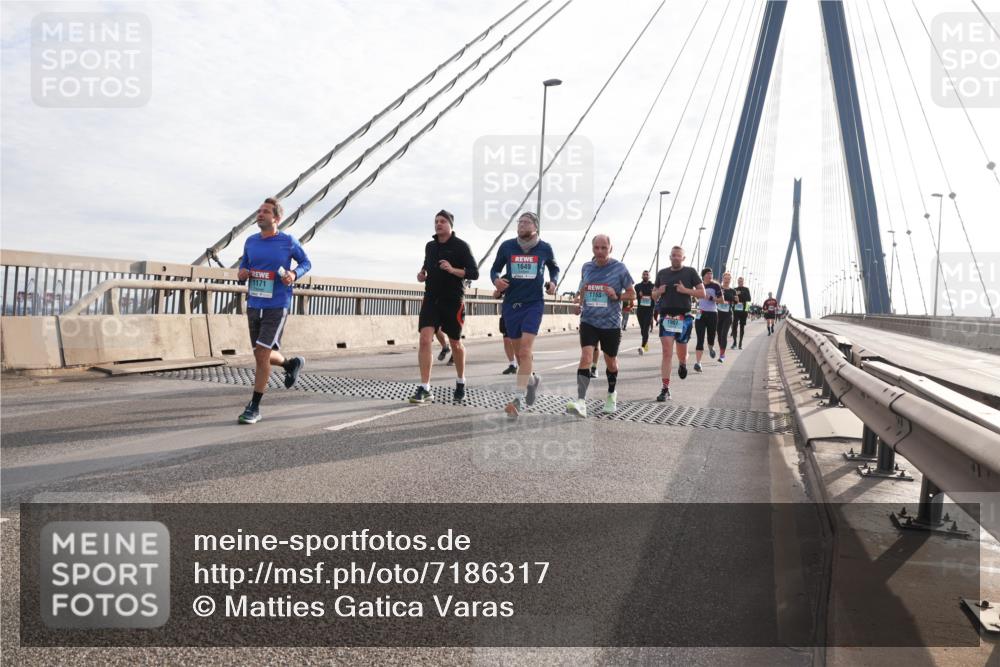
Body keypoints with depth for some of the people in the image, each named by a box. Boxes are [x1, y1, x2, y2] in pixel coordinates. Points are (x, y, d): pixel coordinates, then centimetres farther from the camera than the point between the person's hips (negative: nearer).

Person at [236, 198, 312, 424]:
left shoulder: (288, 242, -6)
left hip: (277, 307, -5)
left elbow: (306, 263, 7)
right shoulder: (251, 242, 5)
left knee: (262, 355, -9)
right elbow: (243, 268, 17)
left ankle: (254, 407, 3)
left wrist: (294, 274, -14)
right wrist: (241, 274, -7)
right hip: (254, 306, 5)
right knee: (263, 356, 12)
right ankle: (292, 364, 44)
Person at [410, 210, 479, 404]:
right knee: (425, 339, -14)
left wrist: (453, 270, -24)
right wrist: (422, 274, 7)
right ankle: (424, 389, -12)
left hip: (453, 300, -3)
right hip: (431, 298, 3)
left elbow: (474, 273, -9)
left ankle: (460, 383, 33)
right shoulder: (430, 246, 10)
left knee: (455, 344, 10)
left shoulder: (461, 246, -5)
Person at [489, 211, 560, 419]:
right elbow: (495, 269, 13)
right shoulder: (507, 246, 2)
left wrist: (553, 282, 0)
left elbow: (554, 268, 19)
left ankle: (518, 398, -15)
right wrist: (496, 279, -9)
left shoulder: (545, 248, 1)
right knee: (519, 352, 11)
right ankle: (532, 380, 39)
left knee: (525, 350, -15)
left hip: (534, 303, -2)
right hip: (511, 303, 3)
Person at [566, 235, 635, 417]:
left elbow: (632, 293, 2)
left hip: (611, 323, -1)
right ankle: (581, 402, -23)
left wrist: (617, 296, -17)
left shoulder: (619, 268, -5)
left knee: (611, 362, 15)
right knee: (585, 357, -17)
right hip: (589, 321, 1)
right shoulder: (586, 267, 4)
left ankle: (611, 395, 41)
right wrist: (579, 302, 4)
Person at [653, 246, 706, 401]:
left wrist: (685, 290, -14)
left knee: (681, 352, 11)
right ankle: (665, 389, -7)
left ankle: (682, 364, 49)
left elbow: (702, 293, 0)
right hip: (666, 317, 1)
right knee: (667, 352, -8)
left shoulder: (690, 272, 2)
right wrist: (659, 292, -4)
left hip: (684, 317, -1)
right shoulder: (662, 273, 11)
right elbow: (653, 294, 19)